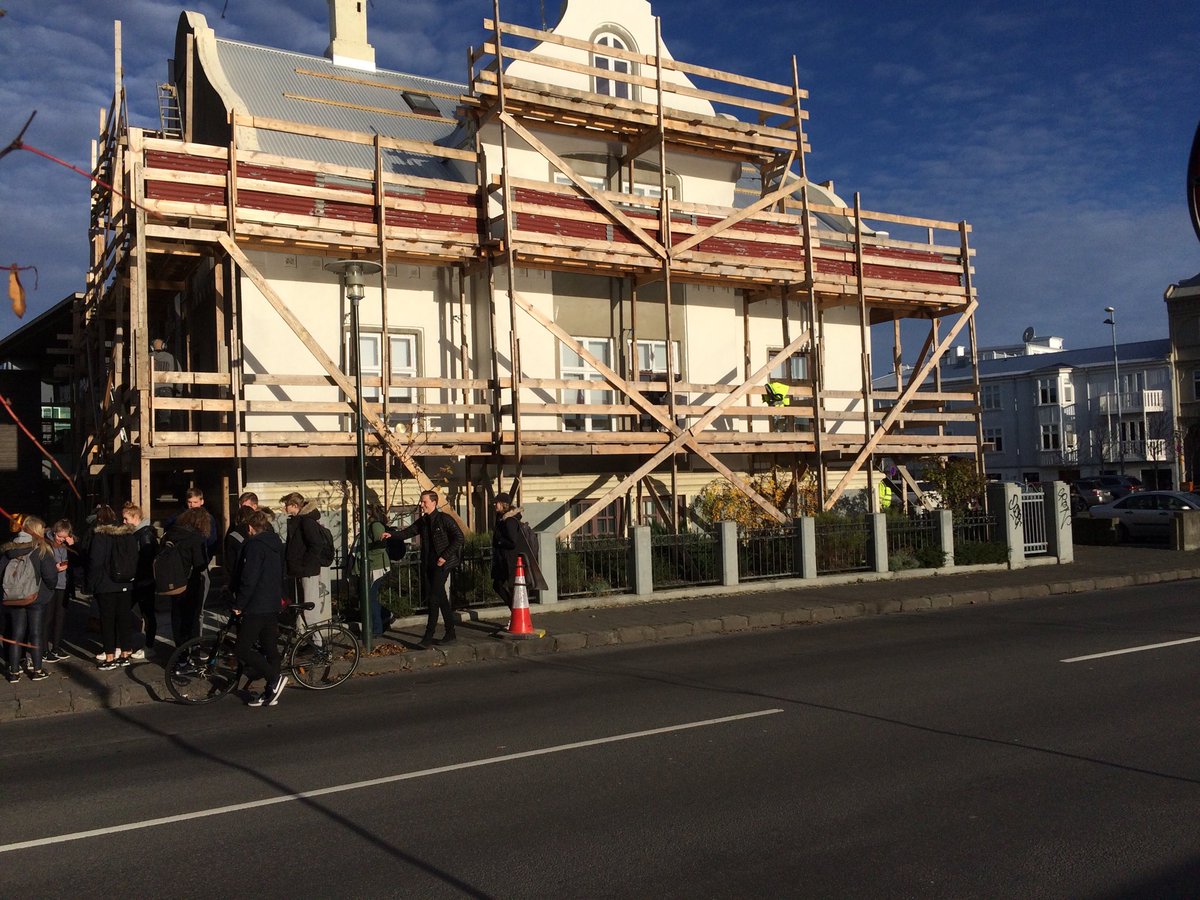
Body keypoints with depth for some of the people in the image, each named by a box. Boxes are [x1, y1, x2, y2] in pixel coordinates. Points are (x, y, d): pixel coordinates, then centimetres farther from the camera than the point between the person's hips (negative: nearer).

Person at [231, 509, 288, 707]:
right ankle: (271, 692, 13)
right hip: (273, 606, 9)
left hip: (256, 607, -9)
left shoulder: (254, 544, -12)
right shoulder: (276, 544, 14)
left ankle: (275, 677, -12)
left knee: (242, 649, -5)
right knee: (270, 648, 10)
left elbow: (249, 578, -18)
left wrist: (238, 605, -11)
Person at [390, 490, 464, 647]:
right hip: (428, 565, 7)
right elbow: (409, 532, 7)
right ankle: (450, 634, 16)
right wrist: (392, 535, -11)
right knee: (441, 599, 10)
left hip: (441, 564, -7)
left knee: (434, 599, -10)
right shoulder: (422, 521, 13)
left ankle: (428, 636, -5)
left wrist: (445, 556, -15)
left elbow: (459, 538, -12)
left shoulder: (444, 519, -8)